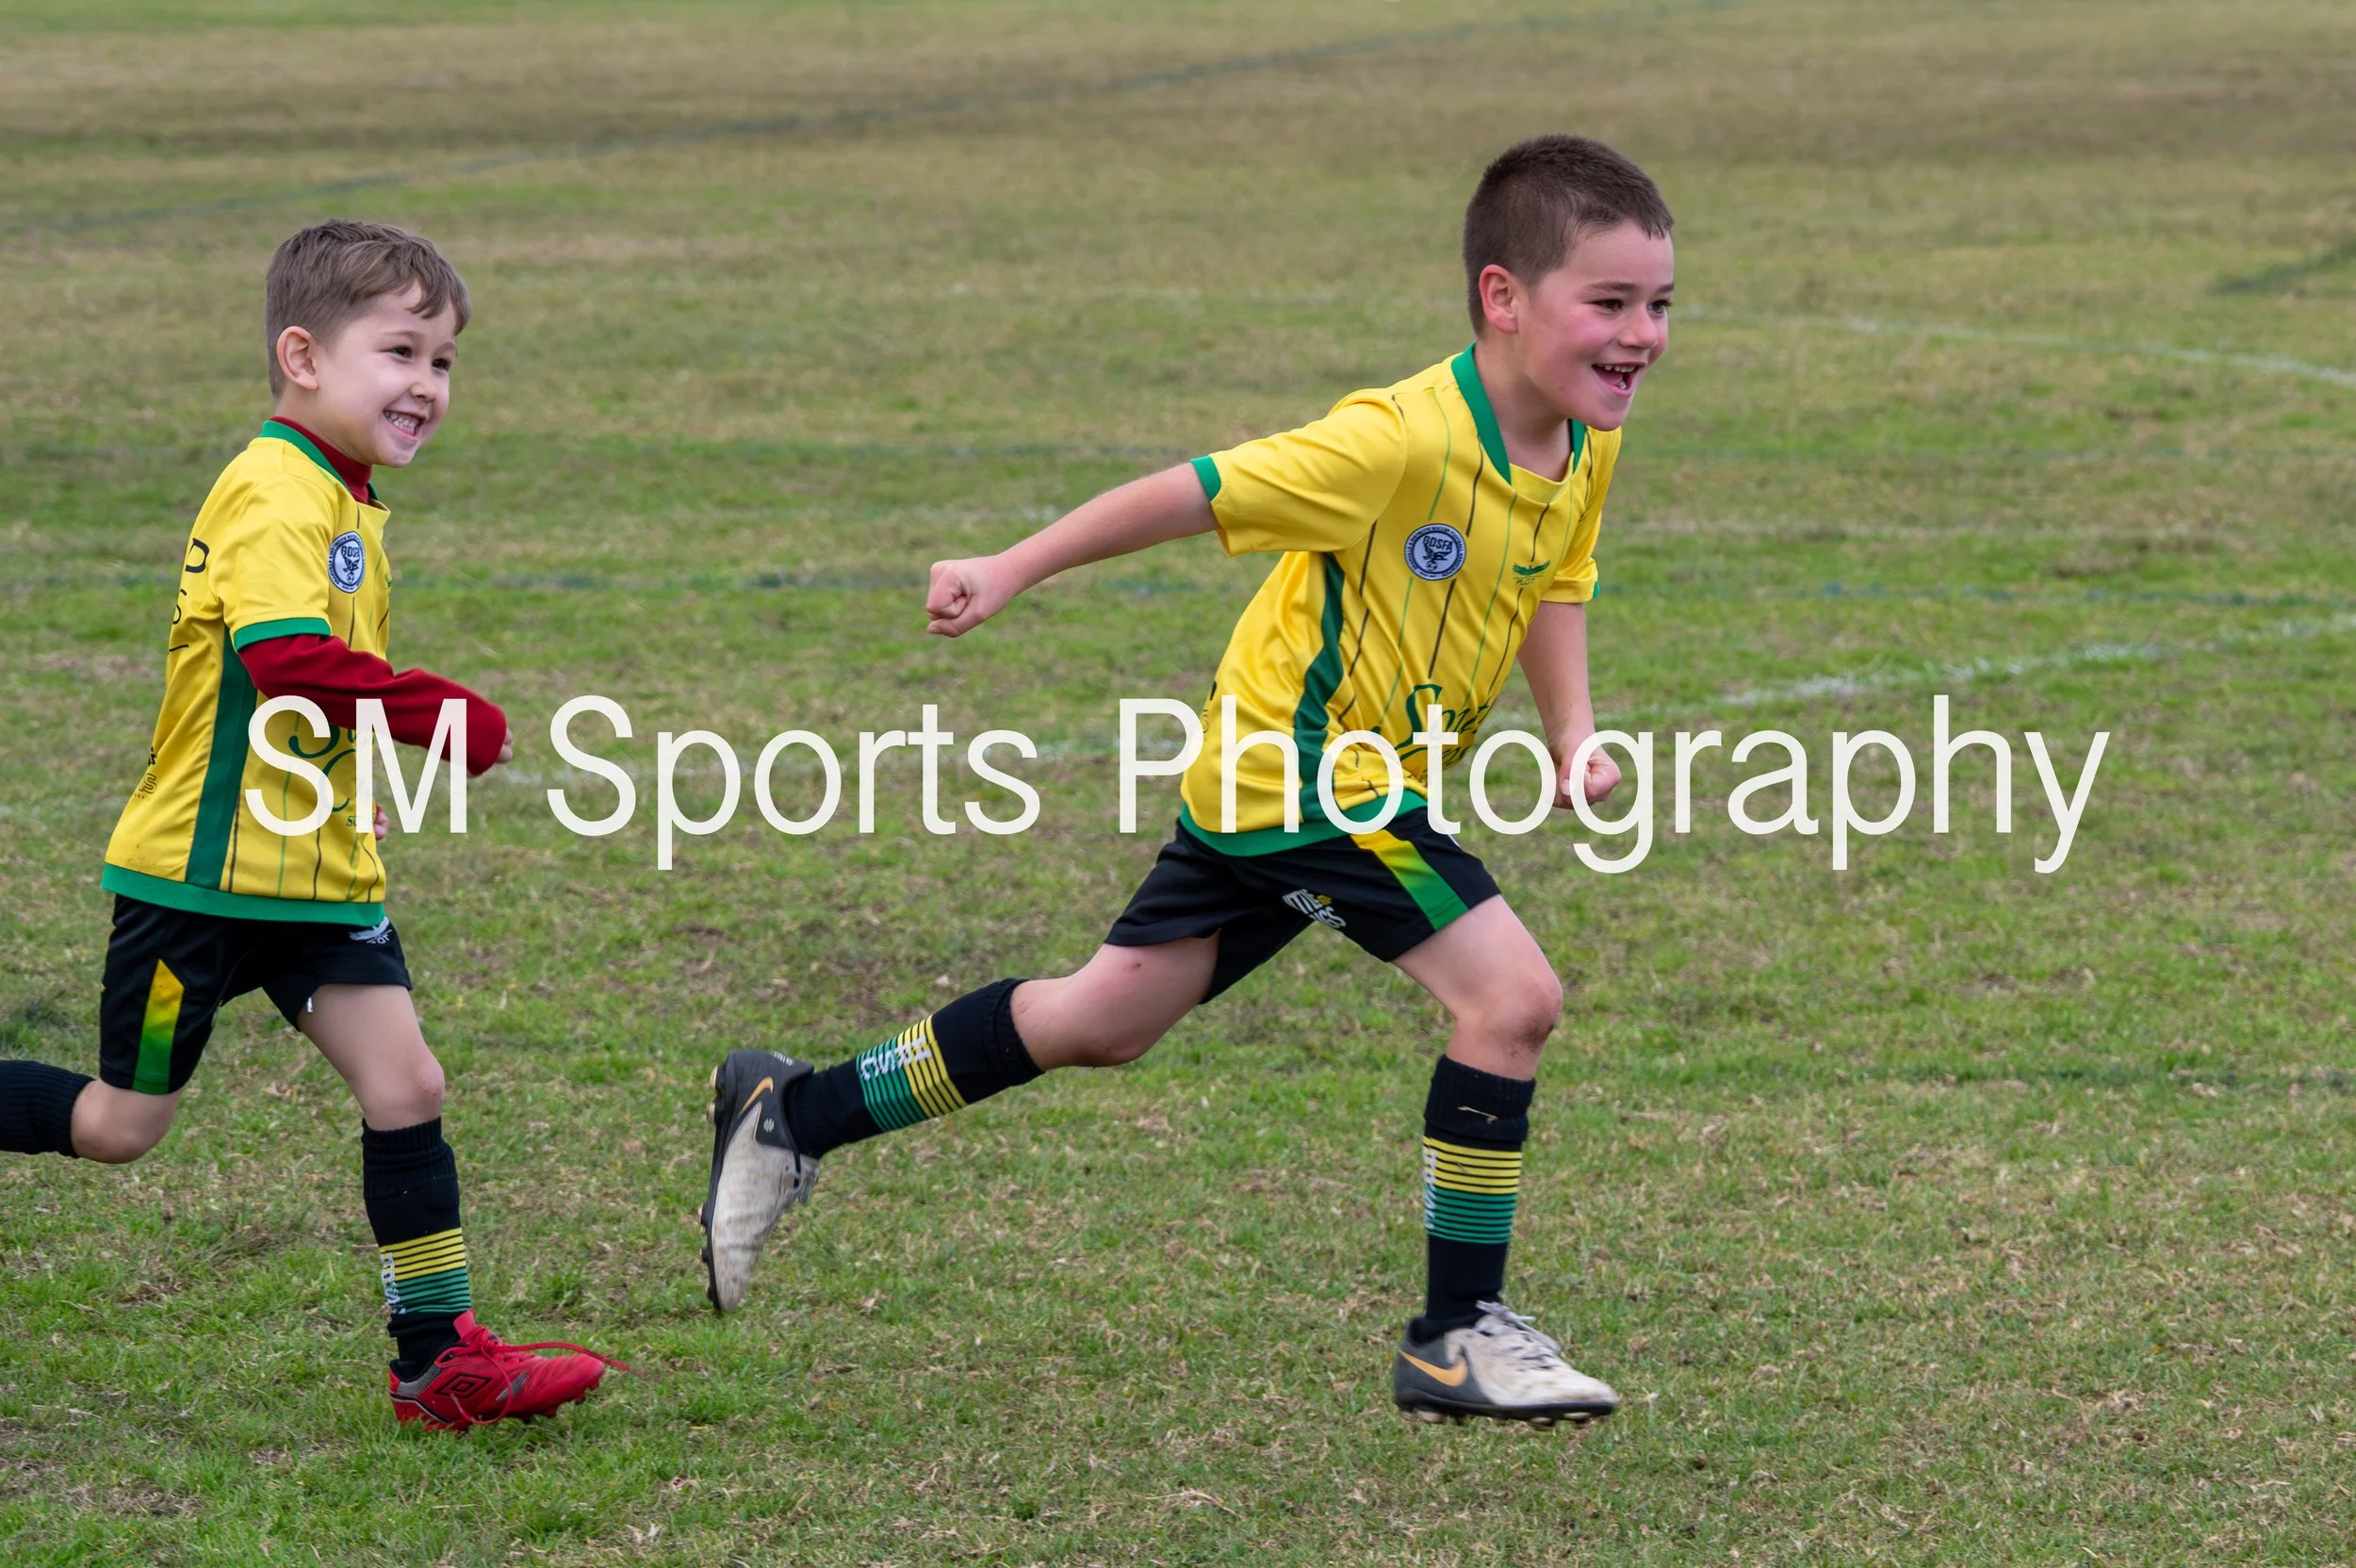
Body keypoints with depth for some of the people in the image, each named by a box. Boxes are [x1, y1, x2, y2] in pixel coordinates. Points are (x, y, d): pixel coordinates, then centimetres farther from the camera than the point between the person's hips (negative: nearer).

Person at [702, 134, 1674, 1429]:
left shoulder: (1585, 449, -1)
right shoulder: (1401, 439, -26)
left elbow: (1555, 586, 18)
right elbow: (1195, 494, -19)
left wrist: (1571, 736, 2)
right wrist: (1012, 572, -12)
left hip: (1267, 775, 9)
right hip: (1309, 771, -9)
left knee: (1101, 1021, 16)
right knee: (1512, 995, -15)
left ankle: (796, 1116, 28)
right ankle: (1459, 1337, -4)